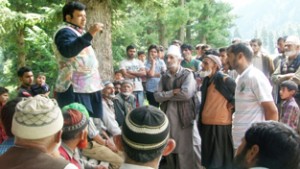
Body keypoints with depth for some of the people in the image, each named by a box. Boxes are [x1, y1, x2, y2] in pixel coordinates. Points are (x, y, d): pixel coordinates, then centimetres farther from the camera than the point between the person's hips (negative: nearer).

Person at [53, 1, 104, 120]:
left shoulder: (78, 33, 24)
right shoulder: (65, 32, -7)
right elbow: (67, 51, -31)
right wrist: (89, 35, -36)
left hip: (88, 89, 10)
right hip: (74, 91, -10)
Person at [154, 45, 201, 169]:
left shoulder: (187, 74, -5)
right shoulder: (164, 77, 10)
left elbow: (187, 93, -19)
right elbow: (157, 96, 0)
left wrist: (166, 95, -9)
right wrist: (173, 92, -14)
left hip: (184, 116, -5)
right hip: (168, 117, 5)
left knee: (188, 148, 2)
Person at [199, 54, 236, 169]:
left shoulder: (224, 80, -12)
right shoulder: (206, 80, 12)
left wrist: (232, 106, -5)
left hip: (220, 125, -8)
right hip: (206, 125, 8)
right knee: (209, 159, 16)